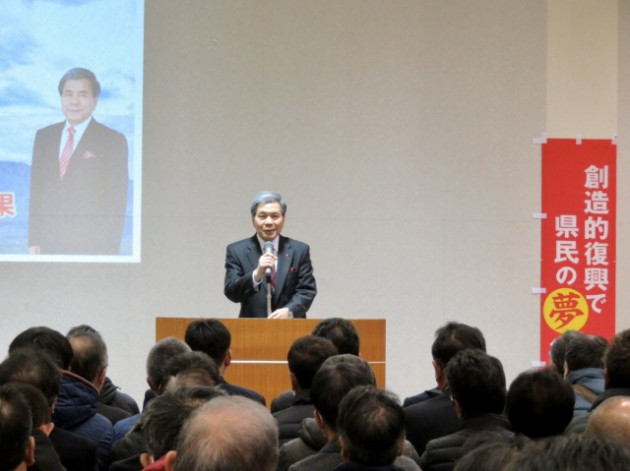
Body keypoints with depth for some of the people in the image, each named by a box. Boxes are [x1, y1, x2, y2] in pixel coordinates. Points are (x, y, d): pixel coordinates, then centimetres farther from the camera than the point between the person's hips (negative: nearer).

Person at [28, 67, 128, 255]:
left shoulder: (113, 141, -1)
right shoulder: (44, 136, 13)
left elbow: (116, 202, -4)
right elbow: (36, 191, 13)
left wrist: (109, 251, -10)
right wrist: (33, 241, 6)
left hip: (92, 247, -4)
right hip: (49, 245, 4)